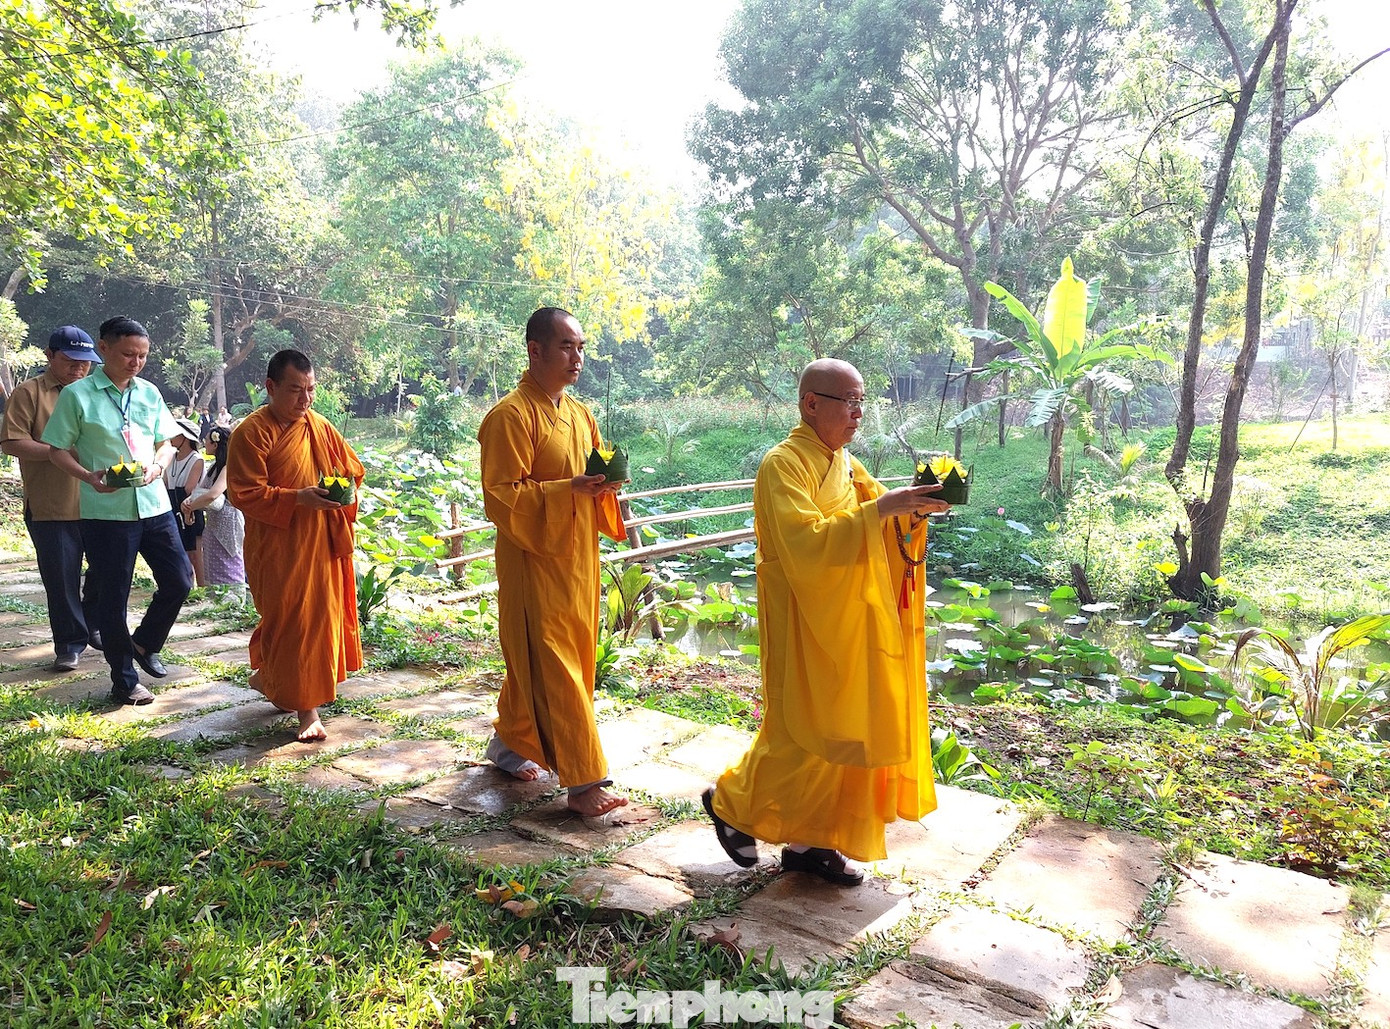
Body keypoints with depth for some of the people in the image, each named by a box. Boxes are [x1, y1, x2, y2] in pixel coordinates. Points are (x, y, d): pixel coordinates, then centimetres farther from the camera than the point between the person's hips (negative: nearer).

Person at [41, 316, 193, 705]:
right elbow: (58, 450, -2)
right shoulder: (77, 395, -5)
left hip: (154, 505, 4)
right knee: (113, 598, 5)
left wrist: (157, 465, -8)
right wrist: (88, 476, -19)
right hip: (106, 512, -4)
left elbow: (167, 442, 13)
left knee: (179, 581, 4)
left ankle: (144, 644, 31)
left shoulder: (149, 392, 8)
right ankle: (124, 681, 19)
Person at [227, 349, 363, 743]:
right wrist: (297, 498, -24)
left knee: (322, 616, 11)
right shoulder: (250, 433, -9)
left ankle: (267, 677, 34)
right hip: (277, 548, -6)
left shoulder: (320, 427, 8)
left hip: (323, 544, 6)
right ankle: (305, 708, 10)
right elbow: (245, 494, -14)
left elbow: (353, 468, 16)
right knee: (288, 619, -2)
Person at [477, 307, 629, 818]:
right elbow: (501, 498, -18)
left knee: (535, 660, 18)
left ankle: (510, 742, 36)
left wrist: (605, 484, -4)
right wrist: (568, 490, -27)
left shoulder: (581, 415, 12)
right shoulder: (510, 416, -13)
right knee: (554, 668, -4)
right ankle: (583, 782, 1)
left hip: (578, 560, 8)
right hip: (533, 560, -8)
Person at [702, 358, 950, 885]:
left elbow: (886, 536, 13)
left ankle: (810, 840, 24)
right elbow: (807, 543, -27)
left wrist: (910, 510, -8)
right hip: (804, 627, -8)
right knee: (803, 734, 0)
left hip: (846, 623, 8)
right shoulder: (783, 464, -15)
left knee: (837, 732, 11)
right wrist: (880, 508, -30)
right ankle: (731, 801, 23)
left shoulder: (846, 464, 10)